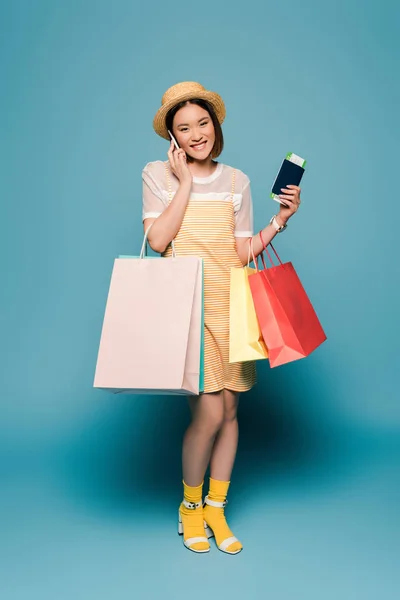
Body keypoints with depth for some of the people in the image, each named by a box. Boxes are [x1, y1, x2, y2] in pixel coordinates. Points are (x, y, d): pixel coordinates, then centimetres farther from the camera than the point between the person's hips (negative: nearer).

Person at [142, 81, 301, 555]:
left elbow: (243, 253, 7)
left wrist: (279, 221, -6)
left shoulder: (236, 181, 11)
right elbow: (158, 240, -11)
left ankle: (216, 509, 22)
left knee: (229, 409, 4)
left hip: (229, 305, 4)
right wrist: (185, 183, -8)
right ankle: (190, 506, 16)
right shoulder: (157, 175, 3)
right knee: (209, 413, -9)